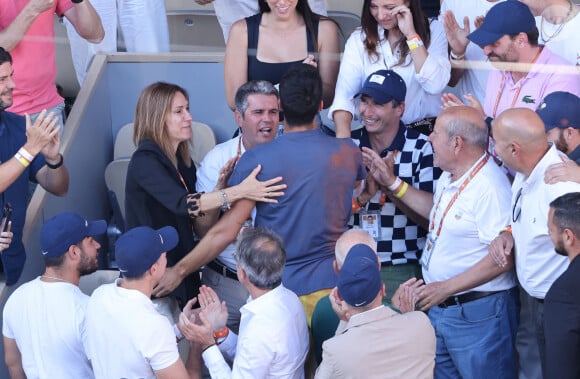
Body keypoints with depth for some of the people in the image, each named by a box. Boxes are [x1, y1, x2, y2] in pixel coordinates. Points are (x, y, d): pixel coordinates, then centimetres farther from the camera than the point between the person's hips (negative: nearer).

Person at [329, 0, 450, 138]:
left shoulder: (433, 30, 0)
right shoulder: (359, 38, 3)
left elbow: (435, 85, -15)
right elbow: (344, 95, -7)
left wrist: (411, 34, -17)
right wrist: (343, 135, -26)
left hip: (424, 131, -2)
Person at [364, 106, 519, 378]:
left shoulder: (489, 187, -25)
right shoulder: (450, 176, 5)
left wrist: (446, 288, -22)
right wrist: (392, 182, 17)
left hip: (476, 314, -9)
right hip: (439, 306, 9)